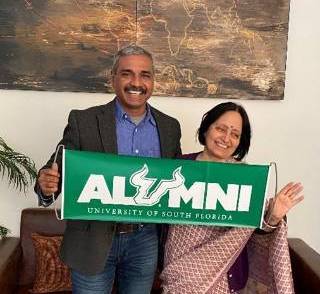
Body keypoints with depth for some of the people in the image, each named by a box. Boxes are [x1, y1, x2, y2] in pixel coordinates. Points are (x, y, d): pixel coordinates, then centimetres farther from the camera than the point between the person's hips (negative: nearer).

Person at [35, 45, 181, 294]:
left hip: (146, 241, 3)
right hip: (94, 240, -2)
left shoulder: (170, 127, 4)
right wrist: (47, 185, -28)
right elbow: (58, 170, -6)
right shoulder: (83, 121, -7)